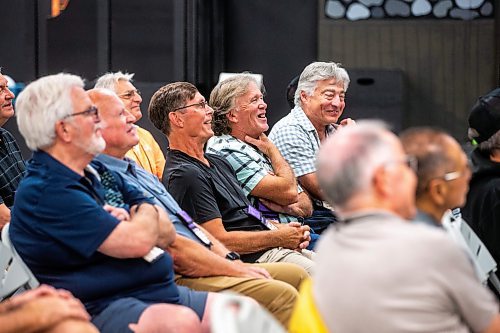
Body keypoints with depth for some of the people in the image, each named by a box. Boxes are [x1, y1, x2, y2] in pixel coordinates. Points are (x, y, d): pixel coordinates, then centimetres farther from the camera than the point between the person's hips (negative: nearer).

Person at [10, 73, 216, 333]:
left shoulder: (98, 173, 17)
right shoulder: (44, 192, -13)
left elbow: (167, 233, 15)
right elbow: (136, 242, -20)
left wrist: (133, 224, -8)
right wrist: (148, 213, 4)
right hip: (103, 308, -9)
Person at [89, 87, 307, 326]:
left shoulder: (137, 171, 19)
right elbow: (171, 247, -19)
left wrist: (234, 261, 7)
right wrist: (237, 270, -12)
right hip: (178, 278, -11)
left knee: (295, 275, 7)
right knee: (281, 295, -23)